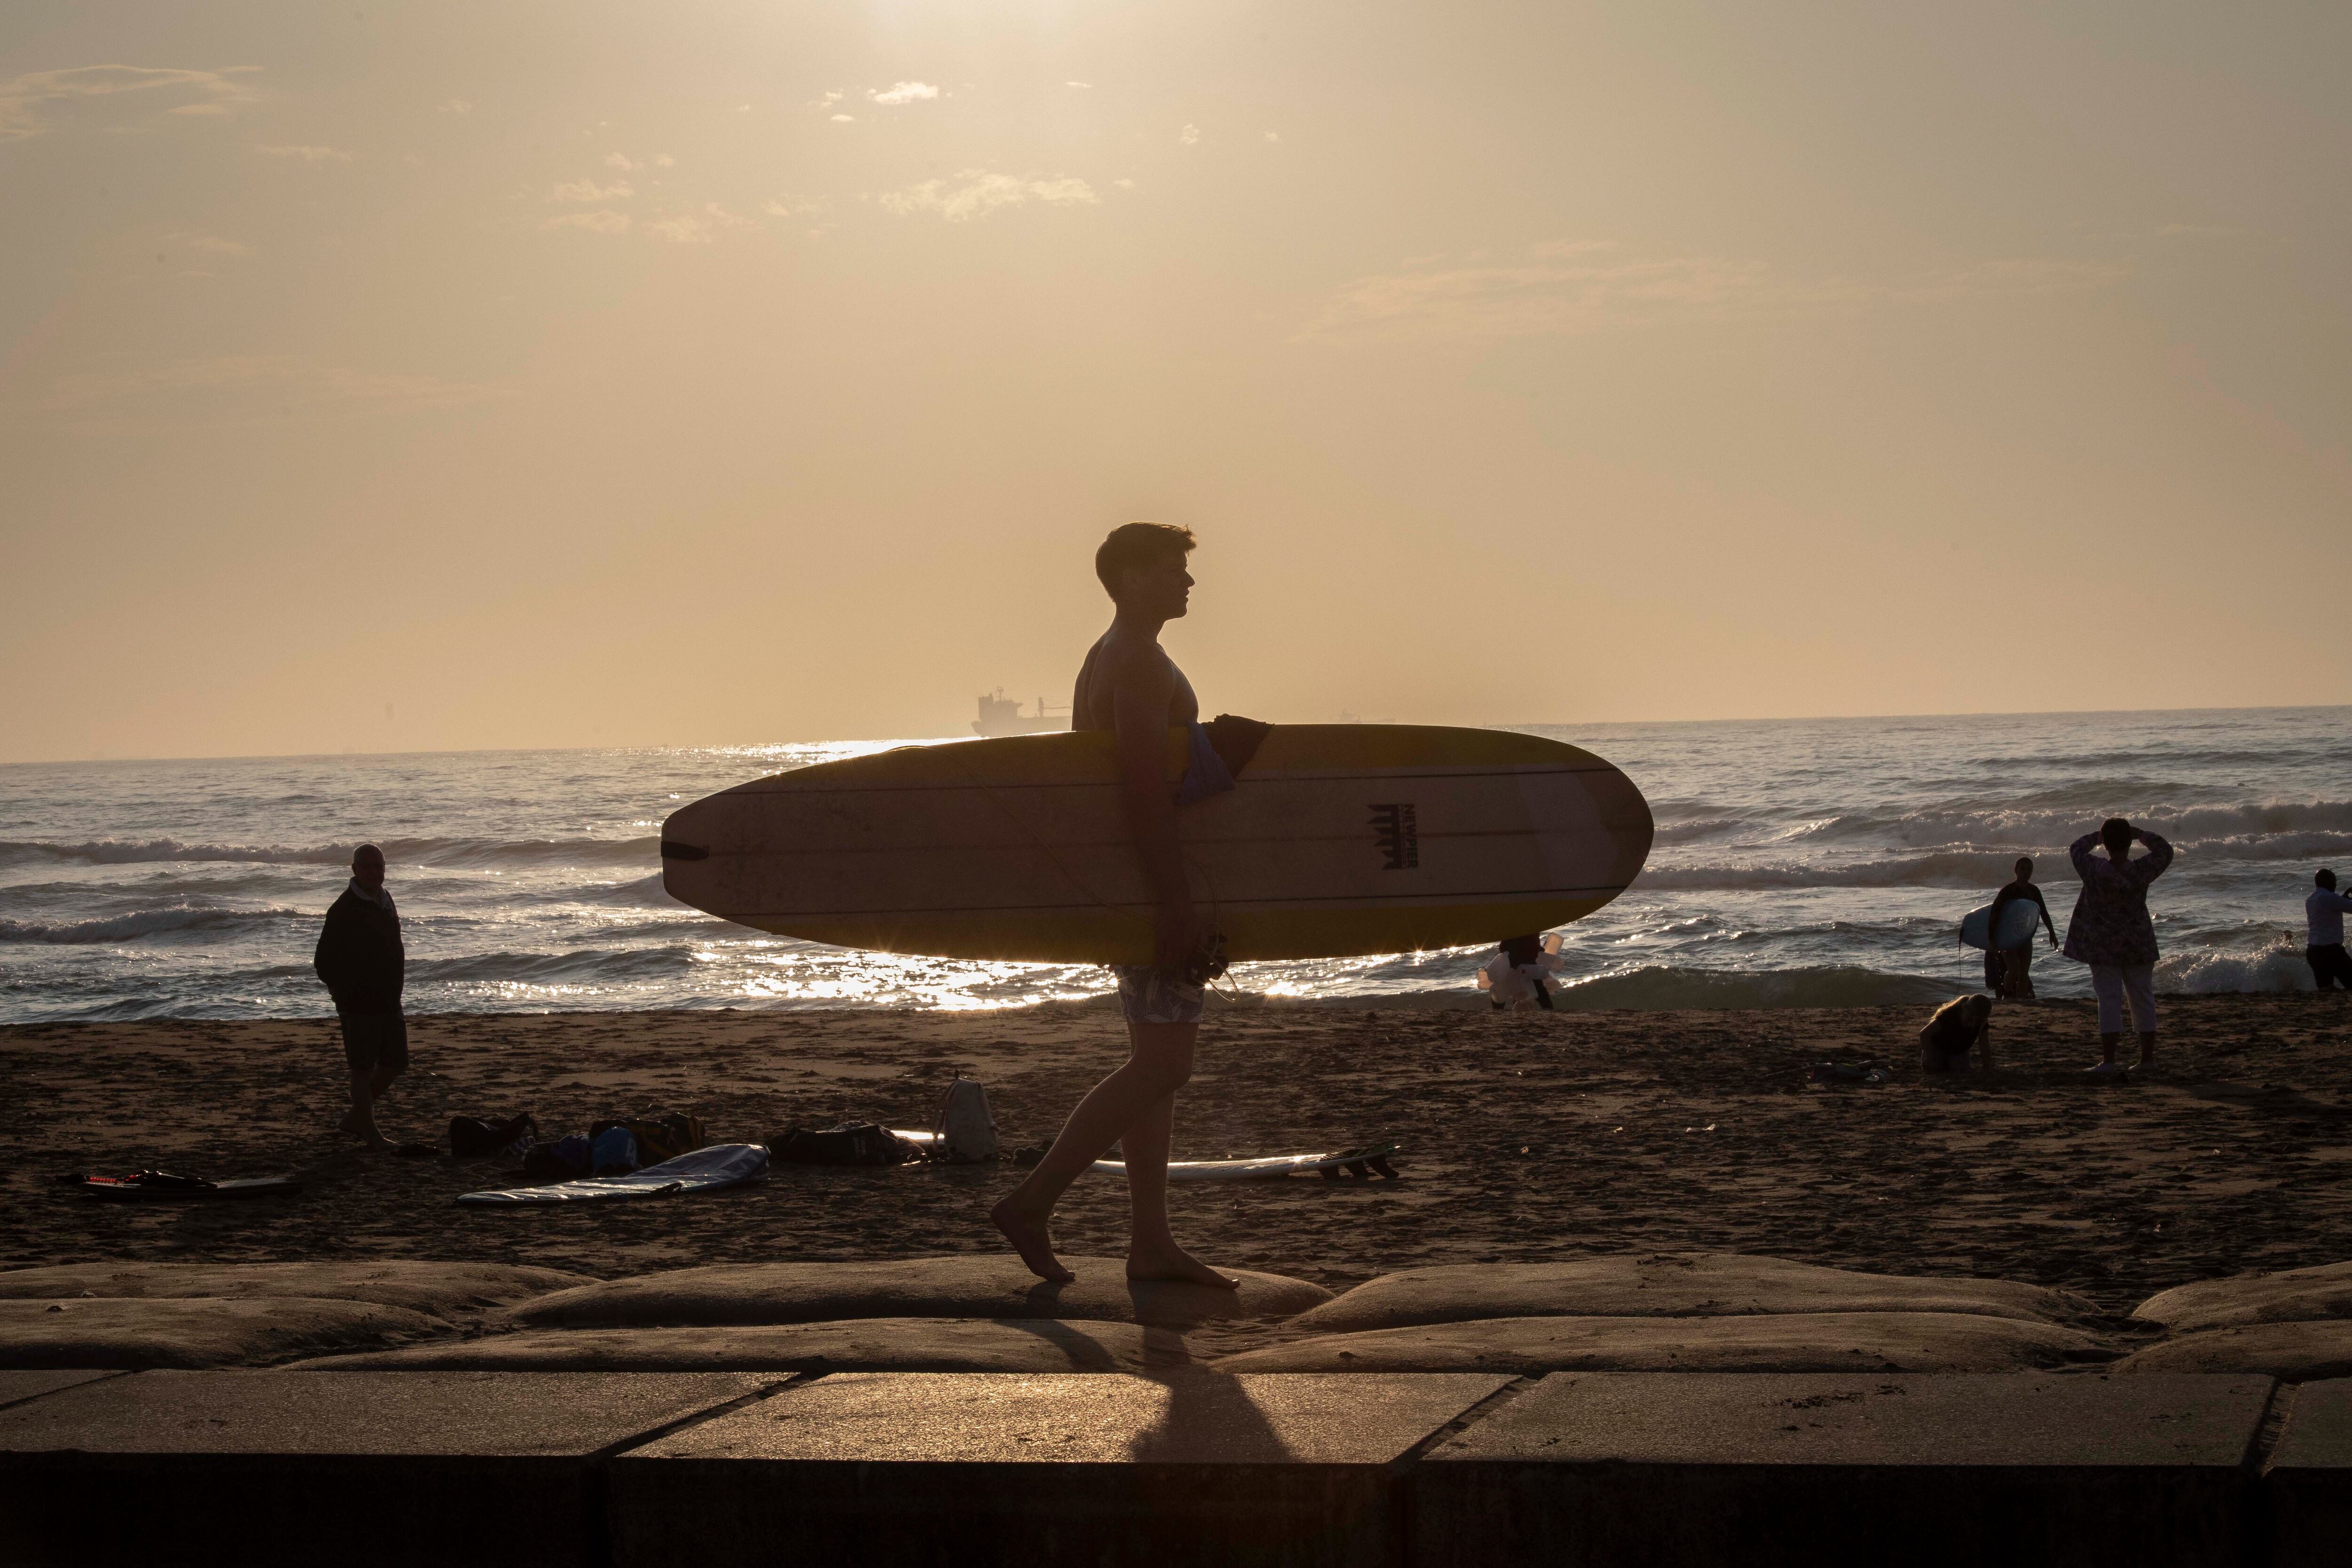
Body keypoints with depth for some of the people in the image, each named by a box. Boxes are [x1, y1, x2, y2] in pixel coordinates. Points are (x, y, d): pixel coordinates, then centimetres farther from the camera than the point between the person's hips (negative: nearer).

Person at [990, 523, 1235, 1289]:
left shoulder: (1104, 659, 18)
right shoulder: (1141, 664, -14)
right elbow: (1146, 788, -25)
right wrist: (1176, 905, -29)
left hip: (1122, 883, 11)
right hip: (1148, 881, -11)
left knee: (1156, 1062, 10)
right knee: (1162, 1066, -12)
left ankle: (1151, 1242, 11)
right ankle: (1031, 1203, -11)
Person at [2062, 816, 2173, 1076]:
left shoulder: (2094, 870, -15)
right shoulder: (2141, 871, -11)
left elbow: (2075, 849, 6)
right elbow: (2165, 852, 8)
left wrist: (2098, 836, 19)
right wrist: (2142, 834, 18)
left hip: (2103, 946, -2)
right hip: (2138, 945, 2)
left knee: (2109, 999, -1)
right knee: (2143, 999, 11)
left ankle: (2109, 1062, -6)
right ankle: (2147, 1059, 16)